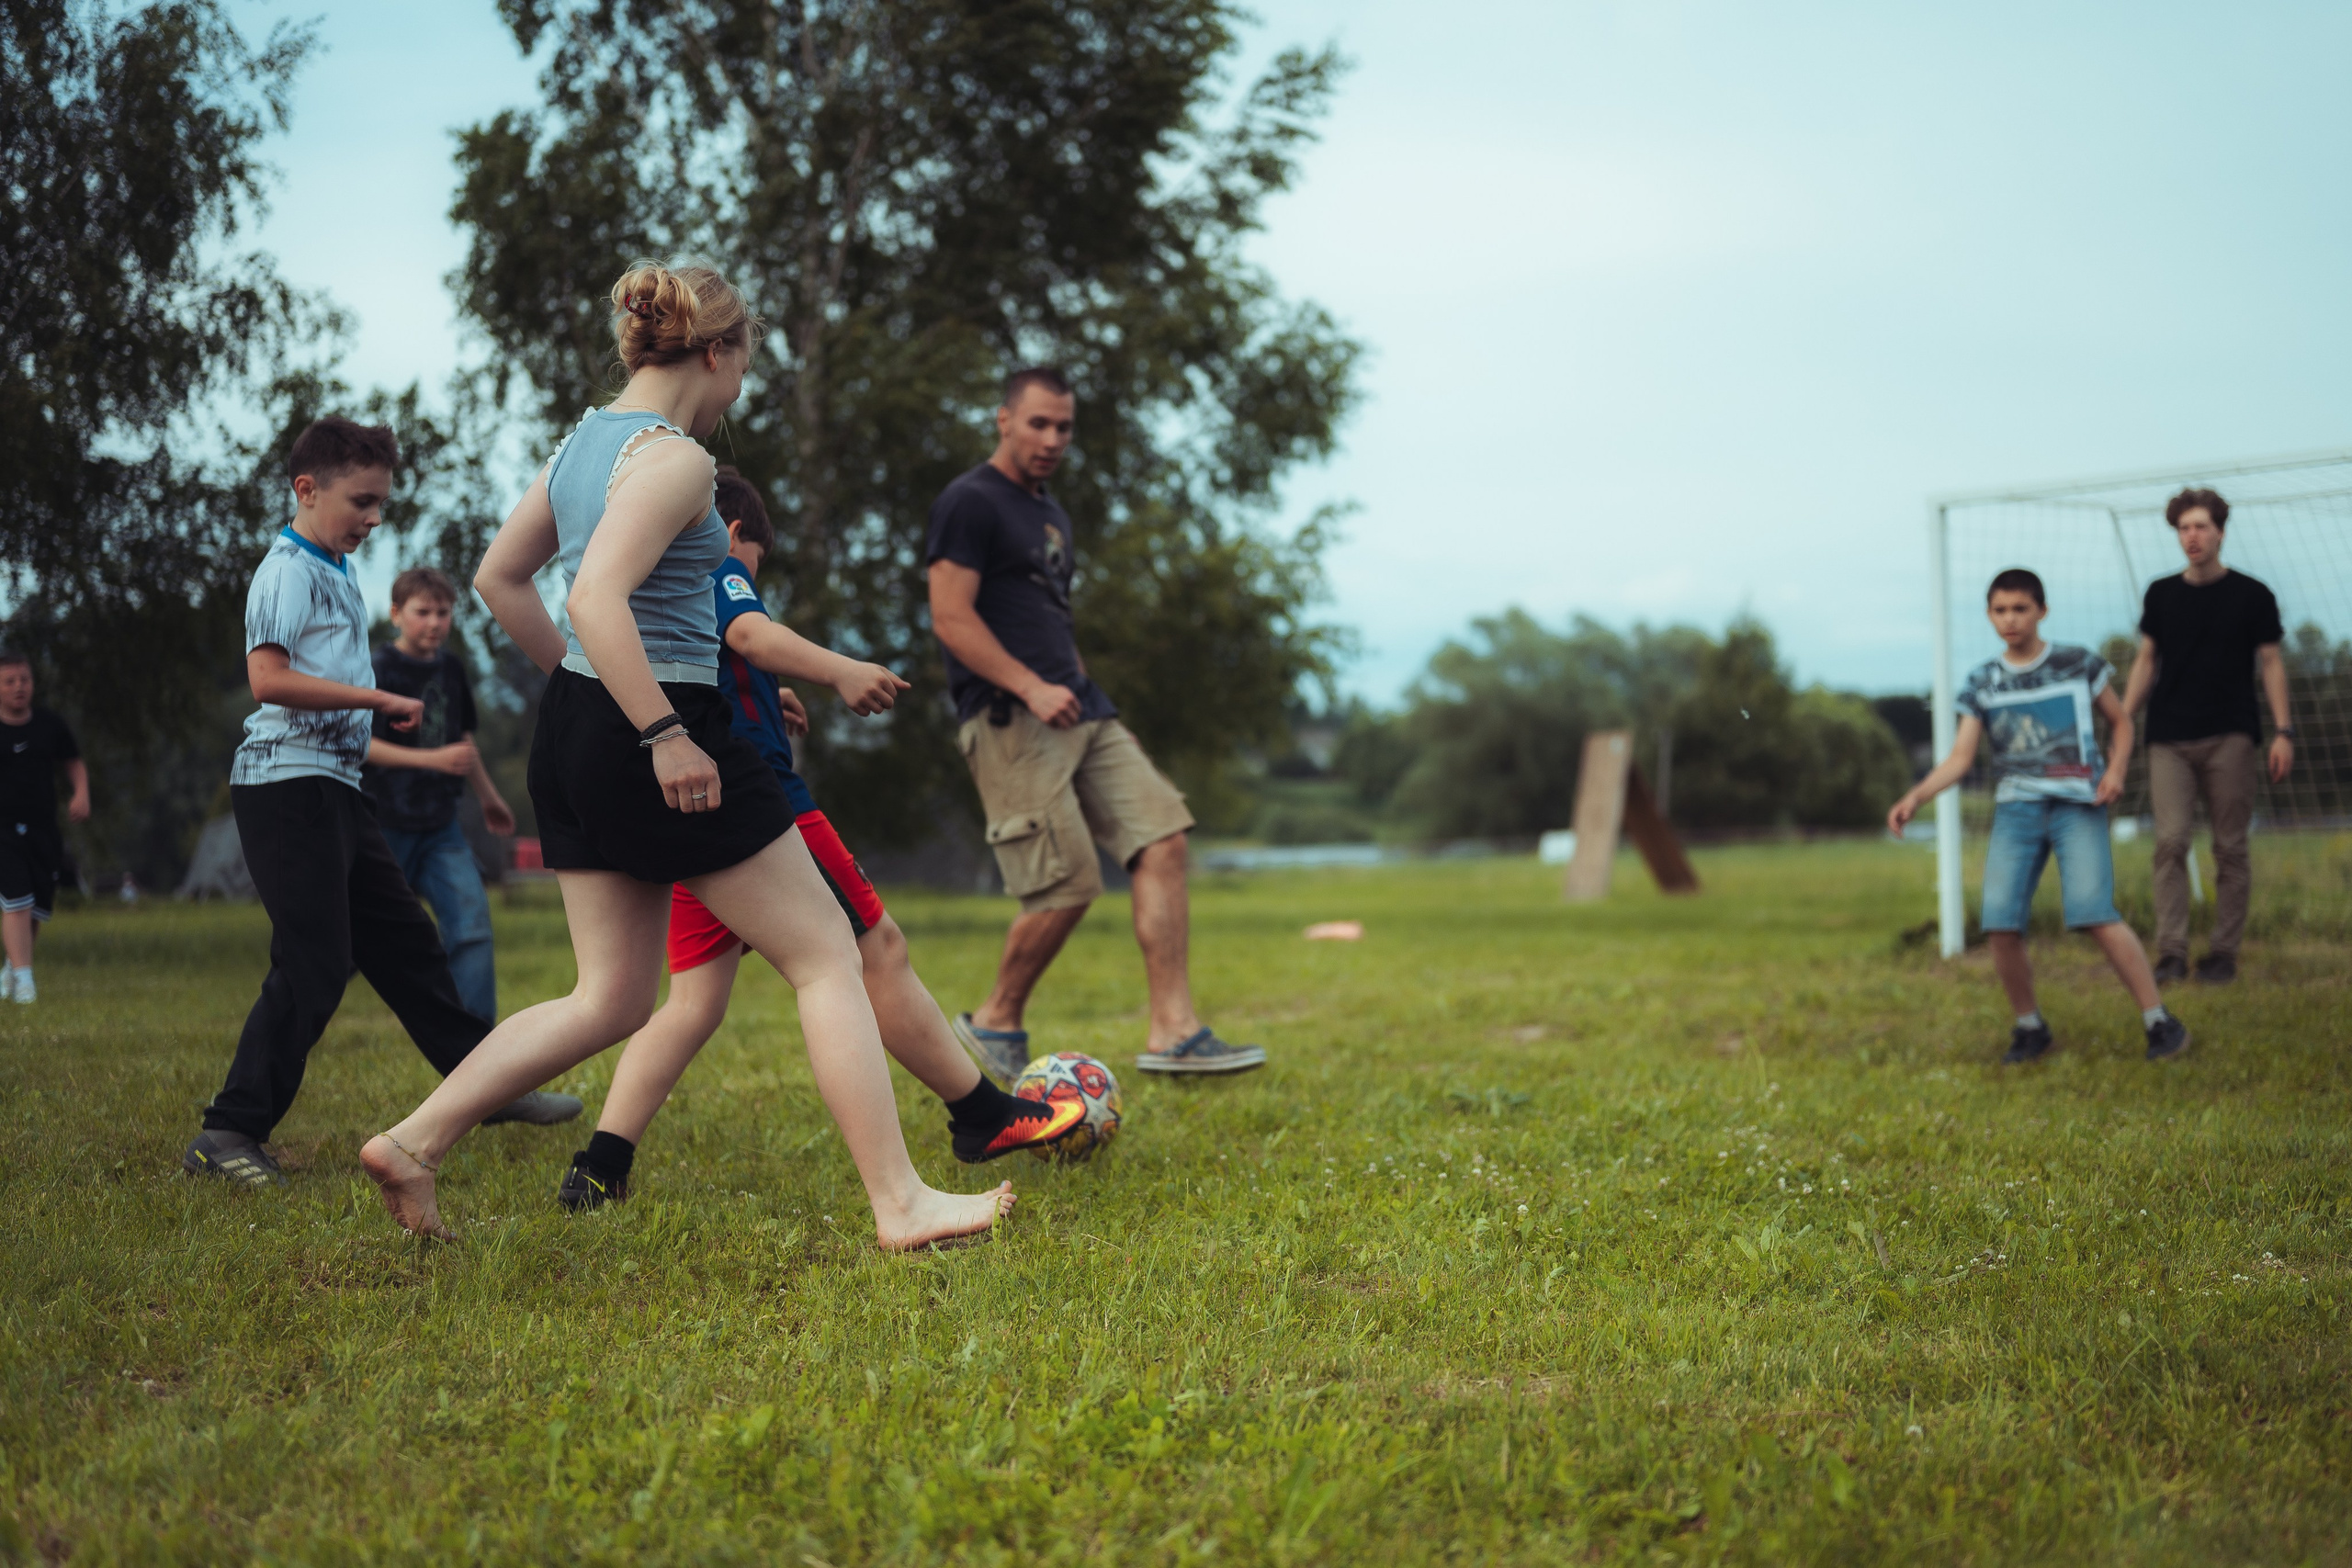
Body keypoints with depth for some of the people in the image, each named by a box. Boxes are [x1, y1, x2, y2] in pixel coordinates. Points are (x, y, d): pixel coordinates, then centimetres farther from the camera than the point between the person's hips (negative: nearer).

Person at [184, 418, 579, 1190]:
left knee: (405, 944, 15)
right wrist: (379, 699, -19)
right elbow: (268, 680, -23)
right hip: (288, 784, -10)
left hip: (334, 789, 10)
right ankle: (228, 1134, -6)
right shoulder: (288, 570, -11)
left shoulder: (336, 573, 18)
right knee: (313, 967, -11)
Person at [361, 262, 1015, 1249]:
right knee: (826, 954, 0)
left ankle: (412, 1143, 11)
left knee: (612, 999, 15)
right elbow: (597, 596, -27)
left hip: (577, 725, 9)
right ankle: (900, 1204, 0)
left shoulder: (583, 441, 14)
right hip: (656, 734, -9)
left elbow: (499, 580, 21)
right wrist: (664, 732, -26)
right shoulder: (673, 456, -14)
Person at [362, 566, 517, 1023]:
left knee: (471, 917, -11)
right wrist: (434, 759, -28)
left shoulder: (451, 668, 9)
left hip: (439, 825, 5)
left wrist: (489, 798, 31)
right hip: (382, 822, -5)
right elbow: (360, 743, -21)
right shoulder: (379, 669, -11)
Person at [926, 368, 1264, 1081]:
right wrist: (1032, 688, -22)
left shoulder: (1052, 514, 24)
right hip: (1012, 723, -9)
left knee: (1163, 838, -7)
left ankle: (1173, 1032, -8)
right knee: (1067, 886, -11)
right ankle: (994, 1025, 11)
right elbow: (950, 616, -14)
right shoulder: (970, 502, -4)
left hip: (1082, 713, 9)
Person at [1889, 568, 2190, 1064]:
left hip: (2077, 804, -3)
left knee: (2094, 915, -20)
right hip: (2016, 805, 3)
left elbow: (2120, 721, 16)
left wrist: (2117, 768, -3)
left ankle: (2159, 1022, -8)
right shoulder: (1982, 683, 10)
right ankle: (2030, 1028, 10)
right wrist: (1915, 796, -8)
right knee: (2000, 926, -11)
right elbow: (1960, 758, 8)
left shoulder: (2079, 664, 5)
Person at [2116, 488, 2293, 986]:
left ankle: (2223, 953, 7)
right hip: (2169, 739, 1)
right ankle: (2171, 952, -10)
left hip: (2229, 738, -1)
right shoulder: (2161, 595, 9)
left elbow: (2270, 663, 5)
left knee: (2230, 848, 1)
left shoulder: (2252, 596, 3)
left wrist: (2282, 731, -3)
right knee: (2170, 841, -10)